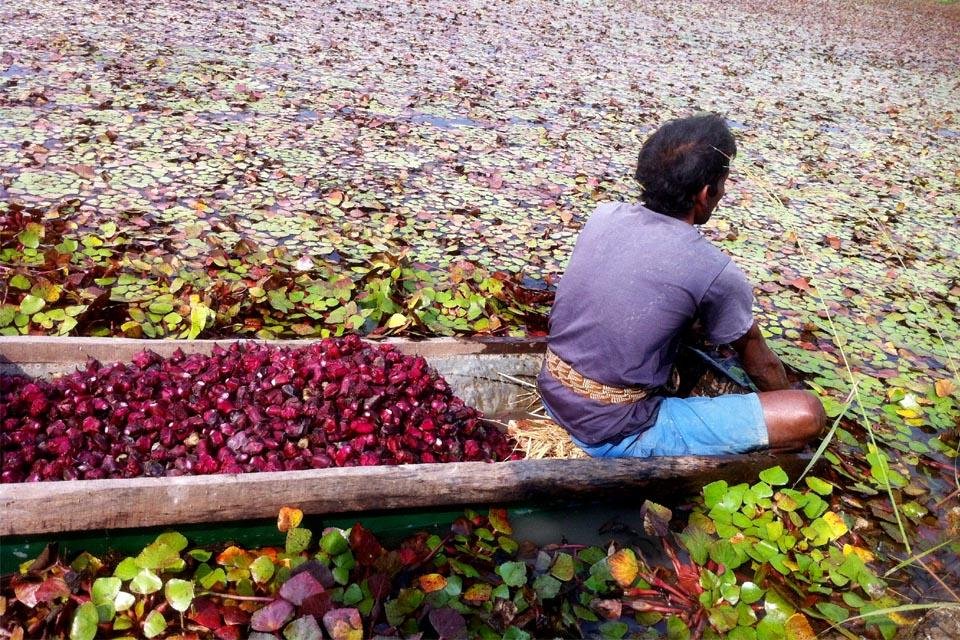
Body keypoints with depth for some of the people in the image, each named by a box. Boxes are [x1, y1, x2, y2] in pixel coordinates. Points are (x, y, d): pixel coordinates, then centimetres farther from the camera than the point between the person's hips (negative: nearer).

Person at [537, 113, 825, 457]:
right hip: (615, 434, -7)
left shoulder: (604, 215, -2)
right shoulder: (715, 271, -18)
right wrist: (792, 413, 22)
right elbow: (761, 364, 1)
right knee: (808, 414, -7)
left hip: (552, 394, 7)